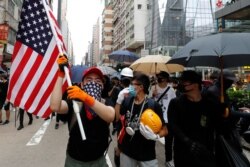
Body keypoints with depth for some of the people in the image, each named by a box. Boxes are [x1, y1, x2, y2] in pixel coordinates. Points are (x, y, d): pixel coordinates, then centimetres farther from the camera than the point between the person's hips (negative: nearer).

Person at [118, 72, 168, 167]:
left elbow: (164, 130, -11)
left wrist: (156, 136, -30)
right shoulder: (127, 101, -4)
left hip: (146, 154, -3)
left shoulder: (153, 105, -16)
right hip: (127, 151, 4)